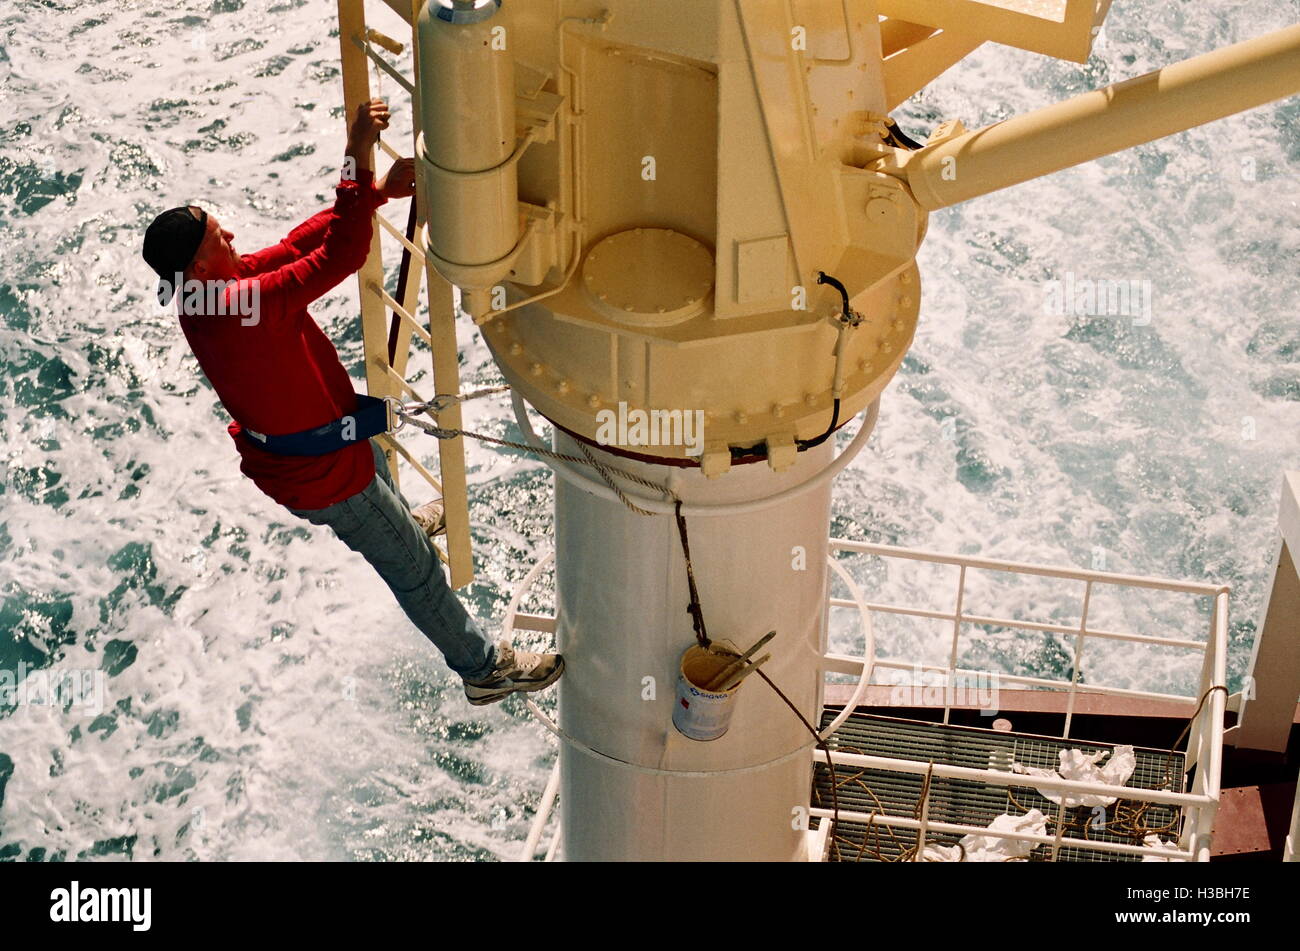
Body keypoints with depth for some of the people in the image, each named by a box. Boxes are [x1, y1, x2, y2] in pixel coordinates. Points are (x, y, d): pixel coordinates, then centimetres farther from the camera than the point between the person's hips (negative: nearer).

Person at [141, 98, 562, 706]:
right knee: (416, 569, 8)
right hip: (324, 474, -10)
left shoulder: (204, 293, -10)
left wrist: (378, 192, -14)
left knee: (378, 477, 41)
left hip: (286, 446, 10)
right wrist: (359, 156, -42)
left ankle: (402, 519, 75)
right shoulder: (240, 306, -40)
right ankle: (485, 669, 26)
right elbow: (337, 256, -45)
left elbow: (299, 244, -7)